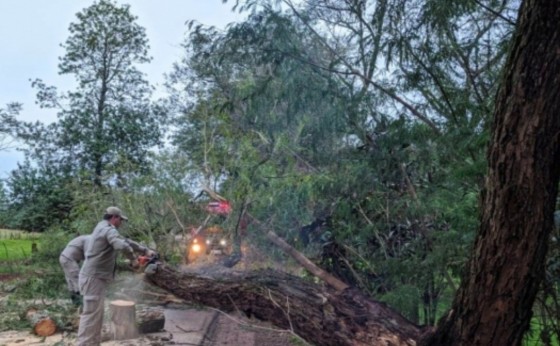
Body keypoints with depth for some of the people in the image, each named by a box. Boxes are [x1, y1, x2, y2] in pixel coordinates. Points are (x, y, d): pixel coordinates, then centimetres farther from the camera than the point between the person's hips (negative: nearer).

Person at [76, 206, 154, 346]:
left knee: (96, 314, 16)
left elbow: (125, 240, 24)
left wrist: (145, 250, 21)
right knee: (91, 314, -8)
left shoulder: (104, 228, 19)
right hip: (94, 278, -10)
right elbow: (122, 245, -32)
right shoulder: (108, 229, -14)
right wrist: (133, 259, -15)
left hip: (95, 278, 10)